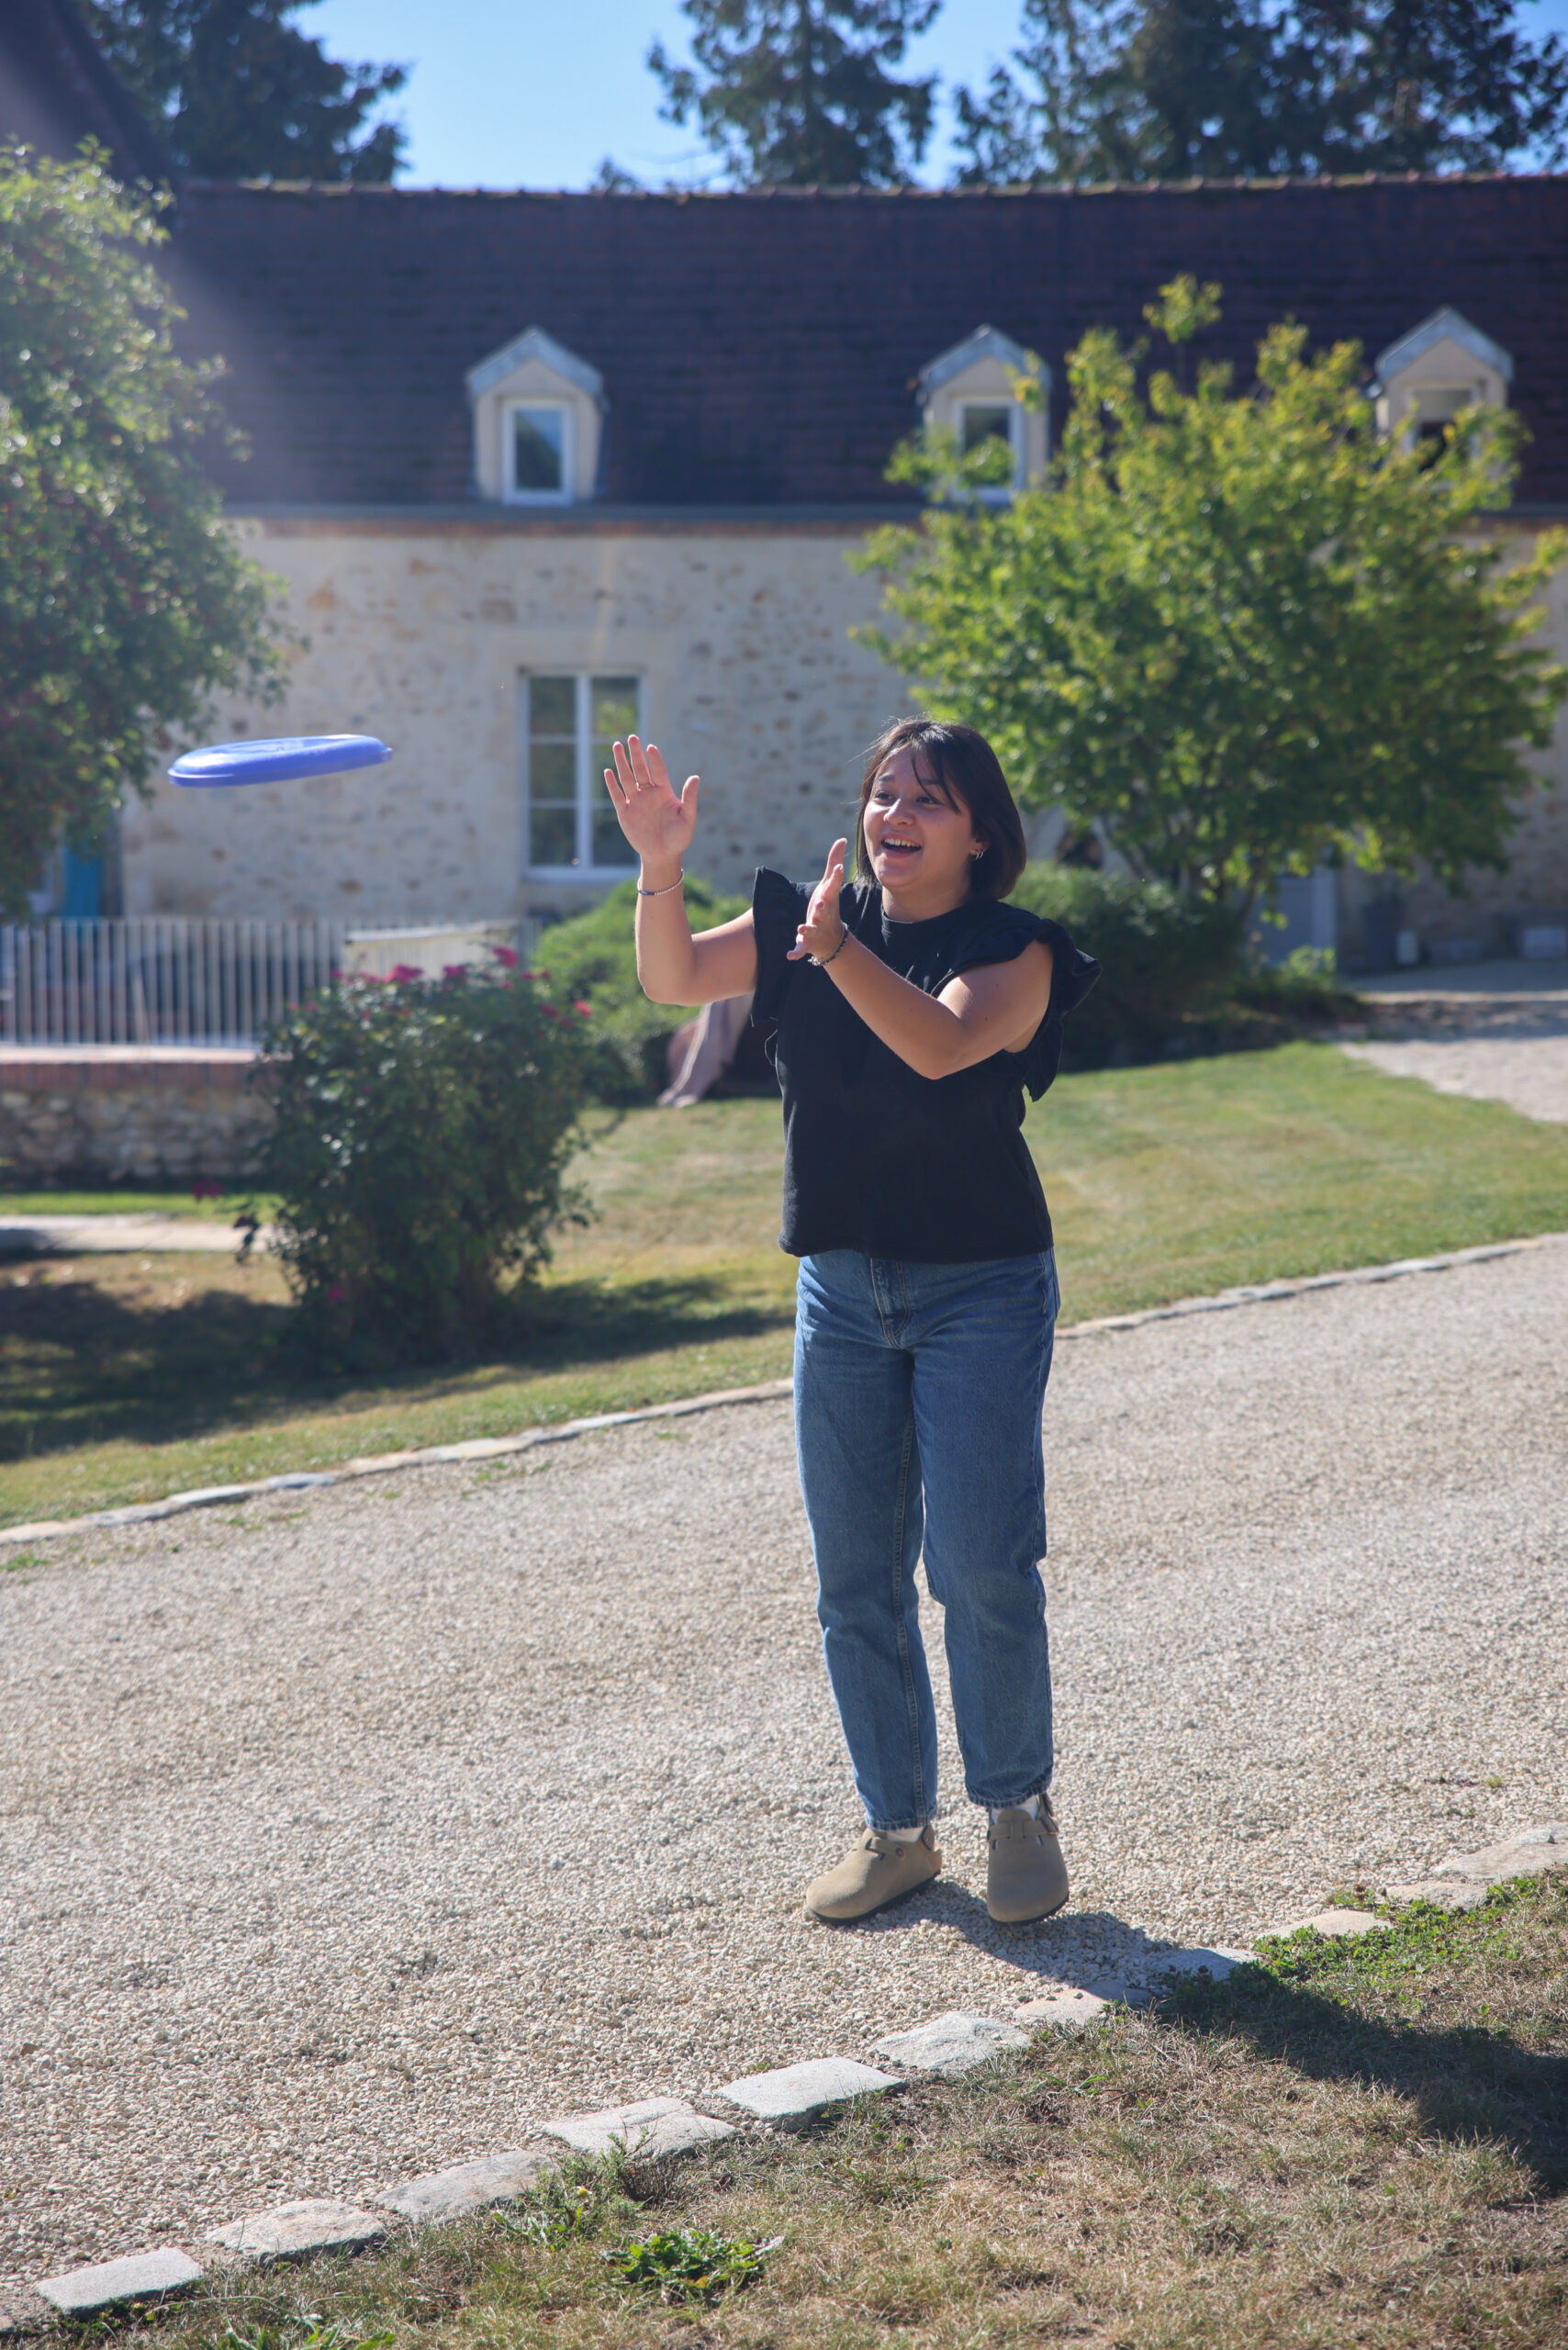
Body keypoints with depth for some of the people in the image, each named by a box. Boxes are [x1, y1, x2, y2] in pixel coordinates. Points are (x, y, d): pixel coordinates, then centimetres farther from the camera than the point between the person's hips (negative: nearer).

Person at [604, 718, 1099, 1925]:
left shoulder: (1013, 951, -9)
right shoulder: (808, 921, 4)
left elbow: (942, 1044, -28)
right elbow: (673, 981, -5)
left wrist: (836, 949, -42)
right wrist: (661, 868, -21)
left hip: (981, 1291, -4)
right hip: (842, 1287, 4)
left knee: (982, 1565, -7)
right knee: (856, 1580, 8)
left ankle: (1018, 1808, 15)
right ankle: (898, 1827, 22)